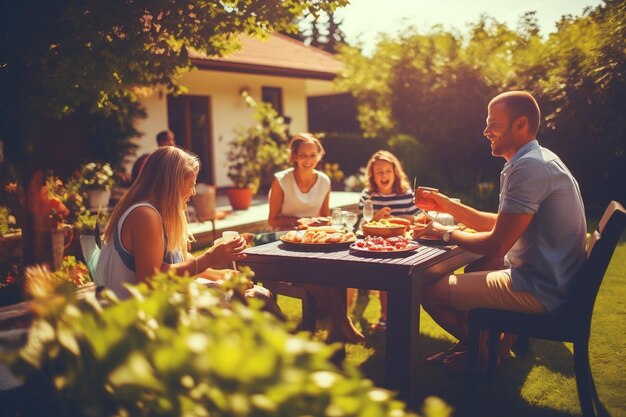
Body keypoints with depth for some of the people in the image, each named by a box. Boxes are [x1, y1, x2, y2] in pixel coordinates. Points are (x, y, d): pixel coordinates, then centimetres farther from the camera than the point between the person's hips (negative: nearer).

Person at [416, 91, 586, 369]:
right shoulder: (538, 160, 12)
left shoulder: (529, 167, -22)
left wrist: (447, 234, -7)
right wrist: (448, 205, 13)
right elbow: (499, 224, 16)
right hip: (549, 279, 11)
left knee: (430, 291, -8)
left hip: (539, 291, -11)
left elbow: (496, 244, -22)